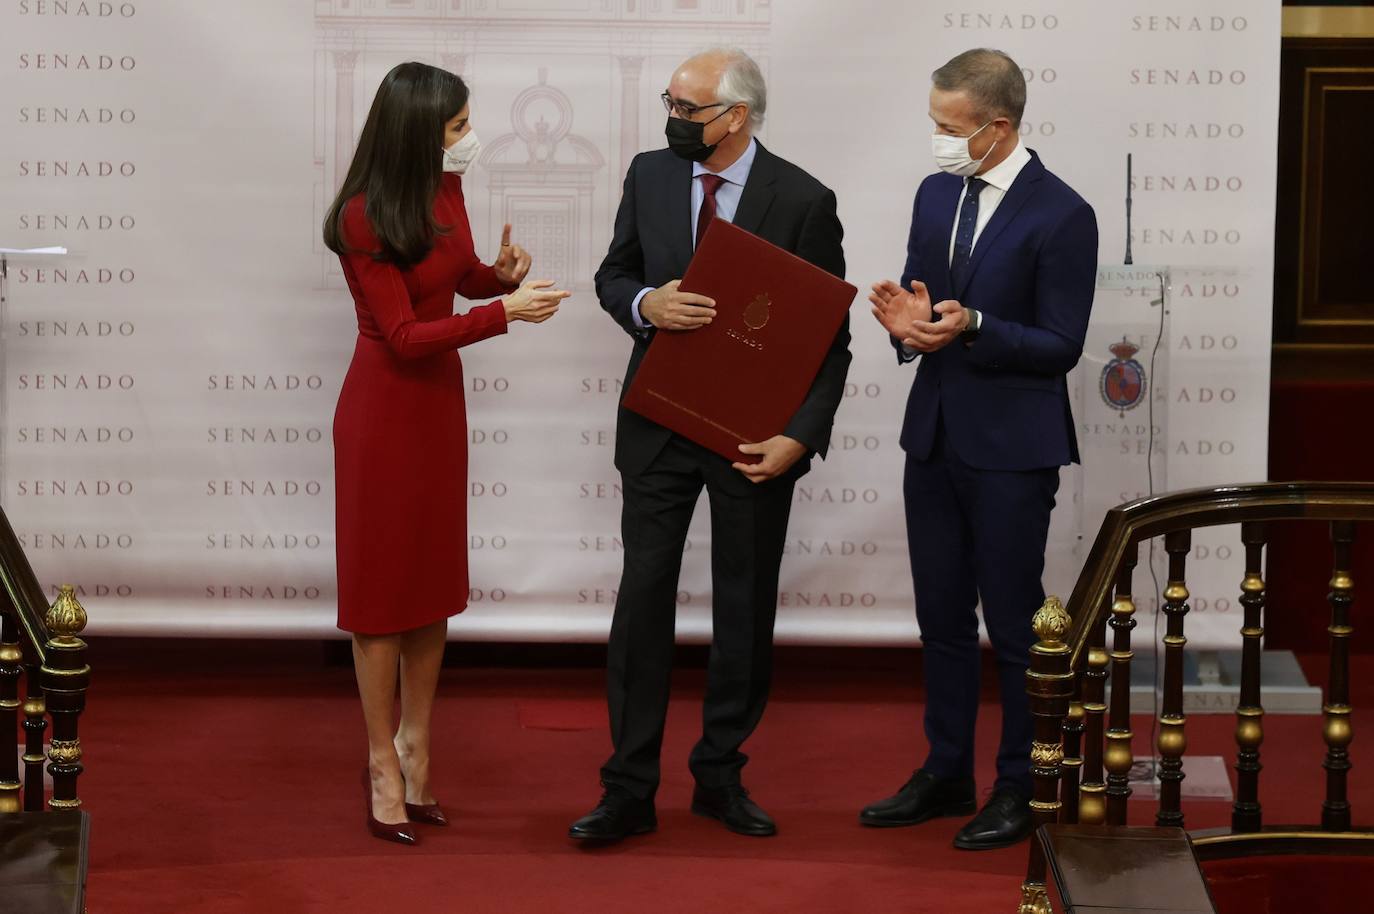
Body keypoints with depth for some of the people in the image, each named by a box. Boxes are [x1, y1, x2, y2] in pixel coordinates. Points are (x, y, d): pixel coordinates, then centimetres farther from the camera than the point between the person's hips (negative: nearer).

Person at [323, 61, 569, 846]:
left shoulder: (445, 190, -1)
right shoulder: (364, 218, -21)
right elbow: (405, 335, -21)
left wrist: (504, 271, -6)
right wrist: (506, 313, -27)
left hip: (441, 400, 7)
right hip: (386, 406, -7)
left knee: (434, 579, 13)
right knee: (383, 584, 2)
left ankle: (416, 743, 24)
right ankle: (384, 762, 11)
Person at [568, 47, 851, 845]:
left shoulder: (804, 202, -11)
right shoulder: (649, 175, 0)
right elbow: (614, 275, 10)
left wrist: (802, 434, -19)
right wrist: (645, 303, -14)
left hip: (752, 431, -2)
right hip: (659, 421, 2)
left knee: (746, 607, 9)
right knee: (643, 599, 0)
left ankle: (721, 776, 24)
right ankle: (630, 790, 6)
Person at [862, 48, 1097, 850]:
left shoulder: (1060, 216, -13)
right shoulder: (937, 196, 8)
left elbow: (1061, 346, -14)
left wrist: (972, 327, -26)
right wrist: (907, 323, -9)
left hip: (1011, 449, -7)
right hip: (934, 437, 7)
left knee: (1014, 625, 3)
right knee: (943, 618, 15)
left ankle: (1020, 788, 15)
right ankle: (946, 775, 27)